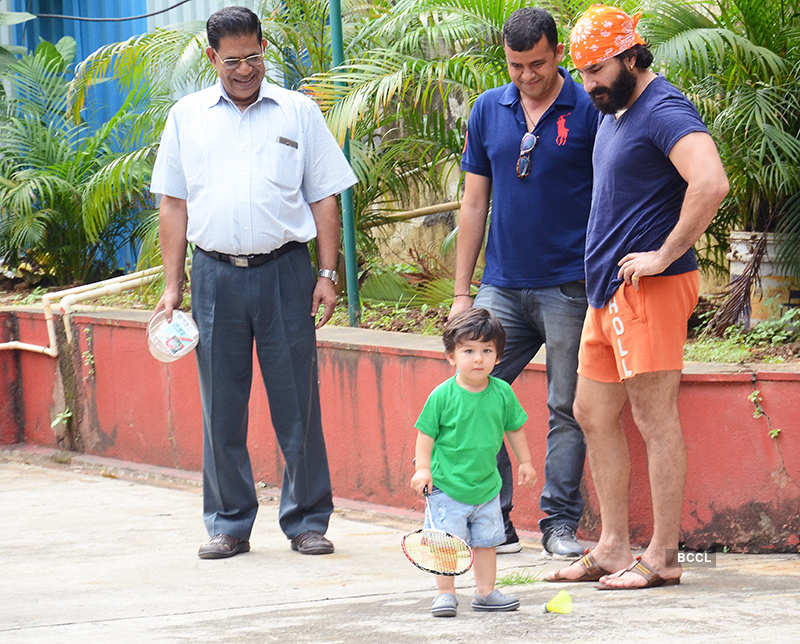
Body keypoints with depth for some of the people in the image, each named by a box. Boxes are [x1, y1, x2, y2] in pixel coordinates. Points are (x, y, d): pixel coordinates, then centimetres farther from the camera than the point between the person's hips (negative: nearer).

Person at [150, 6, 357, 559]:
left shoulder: (298, 113, 7)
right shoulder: (187, 117, 10)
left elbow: (324, 198, 8)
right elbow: (174, 205, 12)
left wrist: (328, 274, 0)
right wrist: (172, 285, 6)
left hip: (284, 270, -1)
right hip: (215, 273, 1)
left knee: (298, 404, -1)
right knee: (222, 408, 4)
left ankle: (308, 521, 7)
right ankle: (229, 525, 13)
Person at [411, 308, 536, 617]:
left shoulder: (502, 393, -2)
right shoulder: (442, 396, -12)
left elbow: (514, 427, 12)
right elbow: (426, 433, -5)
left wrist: (524, 461, 15)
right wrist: (422, 468, -12)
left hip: (486, 484, 4)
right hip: (446, 485, -4)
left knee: (485, 541, 10)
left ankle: (485, 591, 21)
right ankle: (445, 594, 9)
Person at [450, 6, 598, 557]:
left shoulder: (589, 110, -3)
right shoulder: (488, 111, 9)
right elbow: (474, 203, 13)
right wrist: (461, 293, 10)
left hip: (569, 286, -4)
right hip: (503, 286, 4)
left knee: (567, 409, 0)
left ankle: (561, 522, 9)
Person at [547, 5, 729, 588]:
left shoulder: (665, 112, -14)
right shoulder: (614, 113, 17)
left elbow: (711, 184, -30)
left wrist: (664, 255, -23)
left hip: (650, 291, -11)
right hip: (608, 292, 11)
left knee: (656, 421, -7)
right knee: (594, 414, 12)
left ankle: (663, 558, -3)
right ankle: (614, 549, 18)